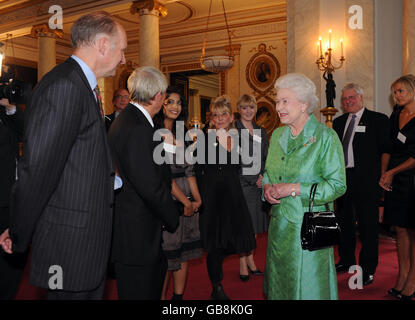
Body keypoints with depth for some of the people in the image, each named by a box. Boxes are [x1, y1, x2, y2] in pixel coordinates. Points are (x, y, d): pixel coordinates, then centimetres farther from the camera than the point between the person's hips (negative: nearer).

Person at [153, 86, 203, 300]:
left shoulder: (181, 134, 16)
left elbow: (188, 169, 13)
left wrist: (197, 199, 1)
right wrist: (185, 201, -11)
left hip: (187, 203, 7)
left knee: (184, 253, 9)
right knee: (166, 256, -2)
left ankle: (179, 296, 20)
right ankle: (161, 296, 11)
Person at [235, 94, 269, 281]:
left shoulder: (261, 131, 15)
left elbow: (266, 158, 17)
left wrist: (263, 176, -1)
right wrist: (254, 179, -10)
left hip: (259, 184, 6)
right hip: (241, 183, -5)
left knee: (255, 223, 10)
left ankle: (250, 260, 22)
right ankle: (243, 264, 8)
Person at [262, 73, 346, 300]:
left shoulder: (326, 137, -11)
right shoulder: (277, 135, 9)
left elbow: (337, 185, -15)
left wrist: (294, 189, -20)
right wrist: (267, 187, -4)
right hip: (279, 224, 6)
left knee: (307, 287, 4)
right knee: (279, 284, 17)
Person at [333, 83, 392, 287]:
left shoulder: (378, 120, 0)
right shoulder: (338, 122, 15)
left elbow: (386, 150, -4)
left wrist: (382, 177, -9)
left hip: (366, 180, -5)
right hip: (342, 178, 6)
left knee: (368, 226, 0)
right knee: (344, 223, 15)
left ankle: (368, 270, 11)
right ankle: (346, 261, 31)